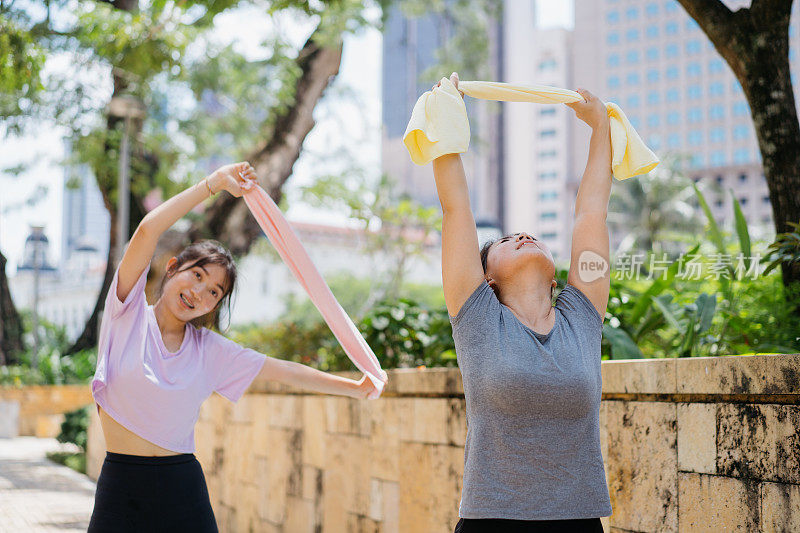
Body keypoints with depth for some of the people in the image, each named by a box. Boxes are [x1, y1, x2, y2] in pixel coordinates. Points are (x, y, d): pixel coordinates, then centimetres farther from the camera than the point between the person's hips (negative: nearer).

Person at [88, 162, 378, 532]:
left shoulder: (210, 350, 9)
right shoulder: (129, 314, -1)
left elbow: (284, 371, 14)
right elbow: (148, 230, -12)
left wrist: (356, 388, 12)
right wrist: (215, 182, -11)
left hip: (183, 488, 3)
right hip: (121, 487, -3)